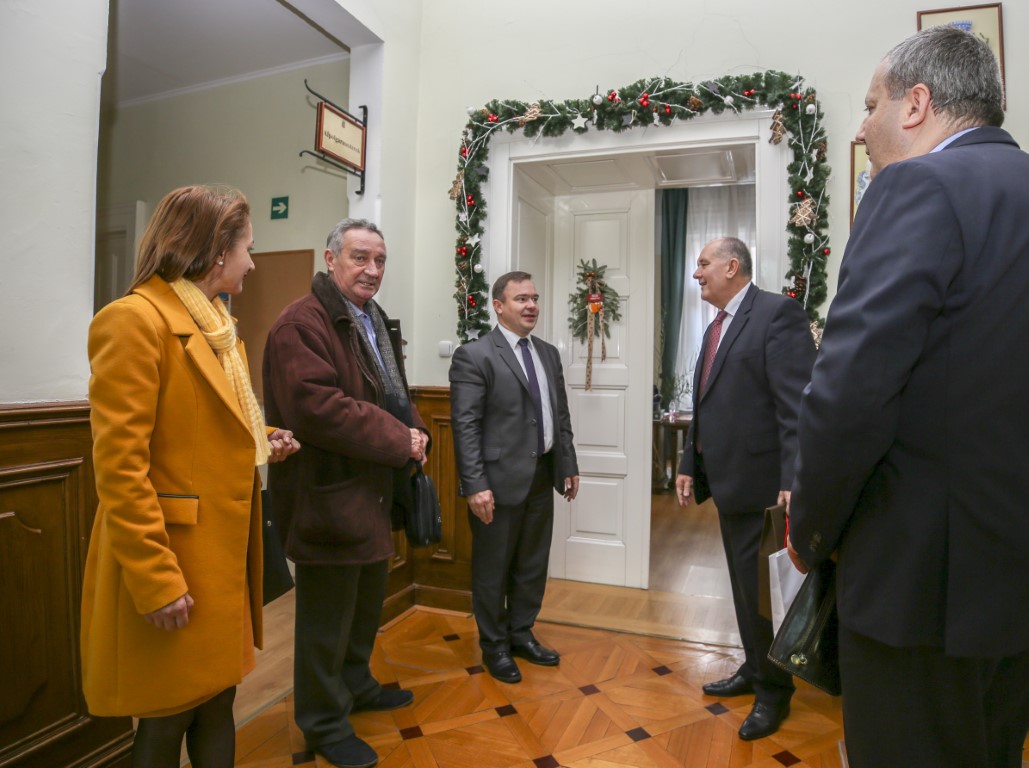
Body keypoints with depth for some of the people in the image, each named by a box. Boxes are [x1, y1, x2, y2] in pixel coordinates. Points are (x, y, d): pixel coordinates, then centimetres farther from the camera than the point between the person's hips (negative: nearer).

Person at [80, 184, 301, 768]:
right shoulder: (134, 320, -15)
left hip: (226, 553, 8)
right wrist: (156, 580, -19)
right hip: (173, 562, -8)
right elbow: (120, 466, -19)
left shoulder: (218, 324, 13)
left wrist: (259, 440, 4)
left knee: (218, 705, 18)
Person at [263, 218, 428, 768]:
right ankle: (325, 723, 27)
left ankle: (356, 685, 46)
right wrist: (398, 440, -22)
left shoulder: (377, 324, 14)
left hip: (374, 492, 10)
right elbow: (317, 406, -28)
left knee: (368, 599, 24)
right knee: (328, 616, 6)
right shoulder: (302, 323, -17)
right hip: (328, 496, -10)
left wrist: (414, 429, -2)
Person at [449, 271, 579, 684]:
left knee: (533, 565, 18)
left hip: (542, 478, 7)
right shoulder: (474, 355, -10)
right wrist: (475, 485, -20)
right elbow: (465, 425, -15)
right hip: (499, 480, -6)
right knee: (493, 570, 9)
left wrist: (569, 465, 13)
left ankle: (522, 635, 37)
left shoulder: (548, 353, 12)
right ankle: (495, 647, 28)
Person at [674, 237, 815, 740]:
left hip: (762, 485, -8)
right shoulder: (716, 327, 16)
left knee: (762, 591, 4)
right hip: (727, 483, 9)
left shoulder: (777, 313, -12)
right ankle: (754, 670, 38)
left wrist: (794, 483, -25)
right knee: (743, 586, 20)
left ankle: (773, 691, 23)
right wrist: (689, 466, 15)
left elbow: (797, 406, -20)